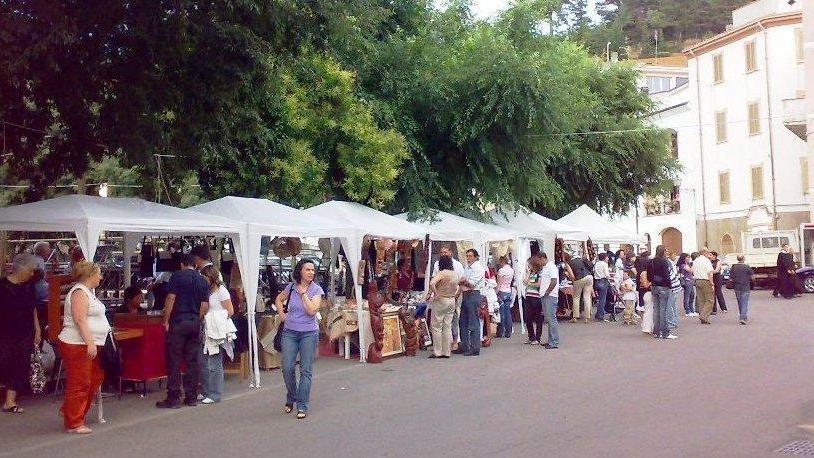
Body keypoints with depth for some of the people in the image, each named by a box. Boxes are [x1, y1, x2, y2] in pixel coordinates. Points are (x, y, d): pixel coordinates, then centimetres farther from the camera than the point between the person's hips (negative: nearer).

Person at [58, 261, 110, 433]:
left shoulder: (88, 292, 18)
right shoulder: (80, 292, -14)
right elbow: (80, 320, -23)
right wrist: (90, 343, -27)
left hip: (89, 344, 11)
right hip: (77, 345, -11)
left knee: (96, 378, 16)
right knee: (79, 384, -4)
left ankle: (69, 411, 27)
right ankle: (74, 423, 5)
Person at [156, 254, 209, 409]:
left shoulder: (177, 276, -3)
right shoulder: (202, 281, 10)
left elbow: (171, 299, -9)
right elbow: (205, 305, 6)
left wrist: (166, 320, -5)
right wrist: (197, 319, 15)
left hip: (178, 322, -4)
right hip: (195, 323, 4)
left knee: (174, 361, -1)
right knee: (193, 361, 7)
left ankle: (174, 398, -1)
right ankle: (192, 397, 11)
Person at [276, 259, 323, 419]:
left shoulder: (317, 290, -5)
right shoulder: (291, 287, 3)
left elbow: (312, 310, -18)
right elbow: (279, 299, 21)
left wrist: (303, 293, -14)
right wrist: (282, 314, 8)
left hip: (309, 333, -2)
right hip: (290, 332, 2)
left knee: (306, 370, 1)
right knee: (287, 368, 1)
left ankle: (302, 406, 8)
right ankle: (291, 398, 26)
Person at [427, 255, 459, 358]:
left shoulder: (441, 273, -15)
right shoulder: (455, 274, 8)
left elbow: (432, 283, -29)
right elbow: (457, 288, 20)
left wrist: (436, 294, -18)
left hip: (440, 300, -7)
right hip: (452, 301, 7)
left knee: (436, 327, 1)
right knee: (447, 327, 10)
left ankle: (437, 352, 1)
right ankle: (447, 352, 11)